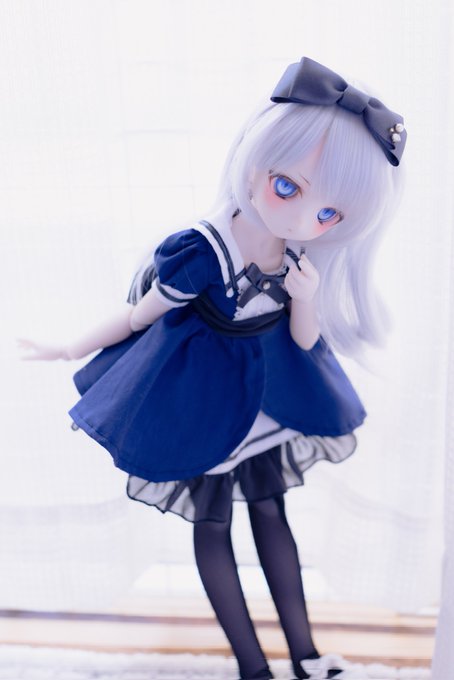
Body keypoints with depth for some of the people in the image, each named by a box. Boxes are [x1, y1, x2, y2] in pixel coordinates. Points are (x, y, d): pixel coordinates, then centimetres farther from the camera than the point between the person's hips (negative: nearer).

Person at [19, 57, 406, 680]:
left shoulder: (298, 257, -13)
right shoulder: (202, 252, -31)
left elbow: (304, 342, -3)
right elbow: (138, 317, -15)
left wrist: (306, 298, -24)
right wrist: (70, 351, -3)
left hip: (266, 395, 5)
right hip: (203, 400, -5)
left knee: (269, 511, 17)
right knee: (212, 525, 9)